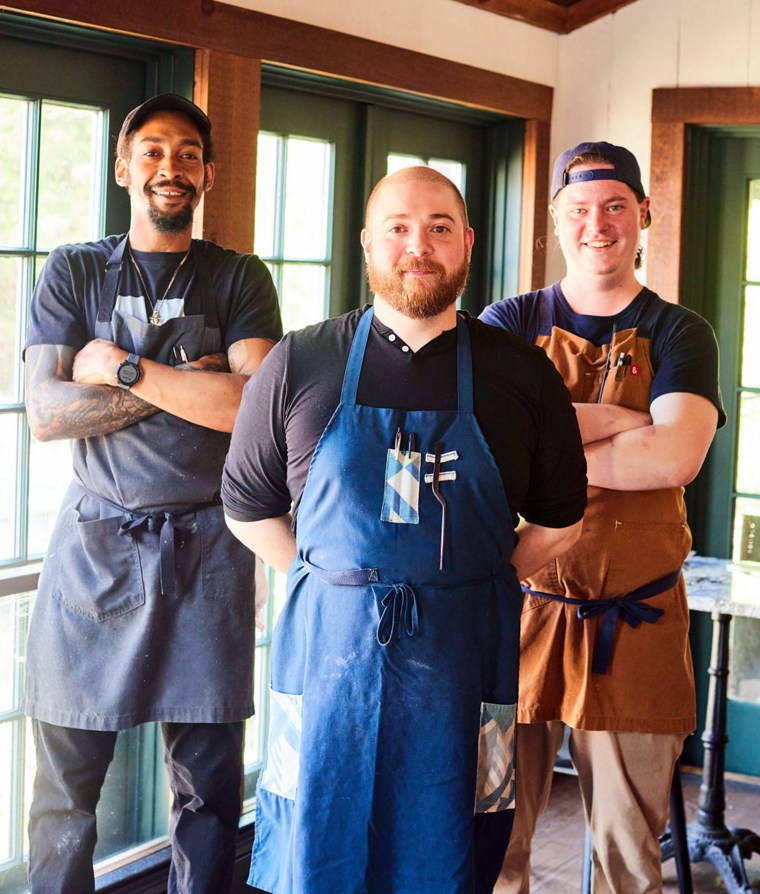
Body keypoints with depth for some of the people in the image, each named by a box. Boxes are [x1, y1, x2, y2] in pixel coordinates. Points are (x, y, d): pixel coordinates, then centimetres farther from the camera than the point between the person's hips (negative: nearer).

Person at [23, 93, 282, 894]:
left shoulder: (239, 279, 6)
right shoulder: (73, 273, 7)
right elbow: (46, 413, -6)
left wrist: (123, 368, -11)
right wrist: (187, 383, -10)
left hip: (205, 548, 0)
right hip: (94, 545, 0)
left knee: (208, 787, 5)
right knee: (64, 784, 5)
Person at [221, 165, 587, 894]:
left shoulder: (520, 373, 1)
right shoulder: (298, 365, 0)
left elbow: (559, 519, 10)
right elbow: (248, 506, 9)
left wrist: (469, 588, 7)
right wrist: (335, 586, 5)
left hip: (461, 655, 0)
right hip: (327, 648, 0)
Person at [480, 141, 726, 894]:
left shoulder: (678, 335, 5)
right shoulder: (511, 324, 7)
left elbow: (675, 459, -14)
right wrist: (623, 422, -12)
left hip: (634, 624, 0)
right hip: (520, 603, 1)